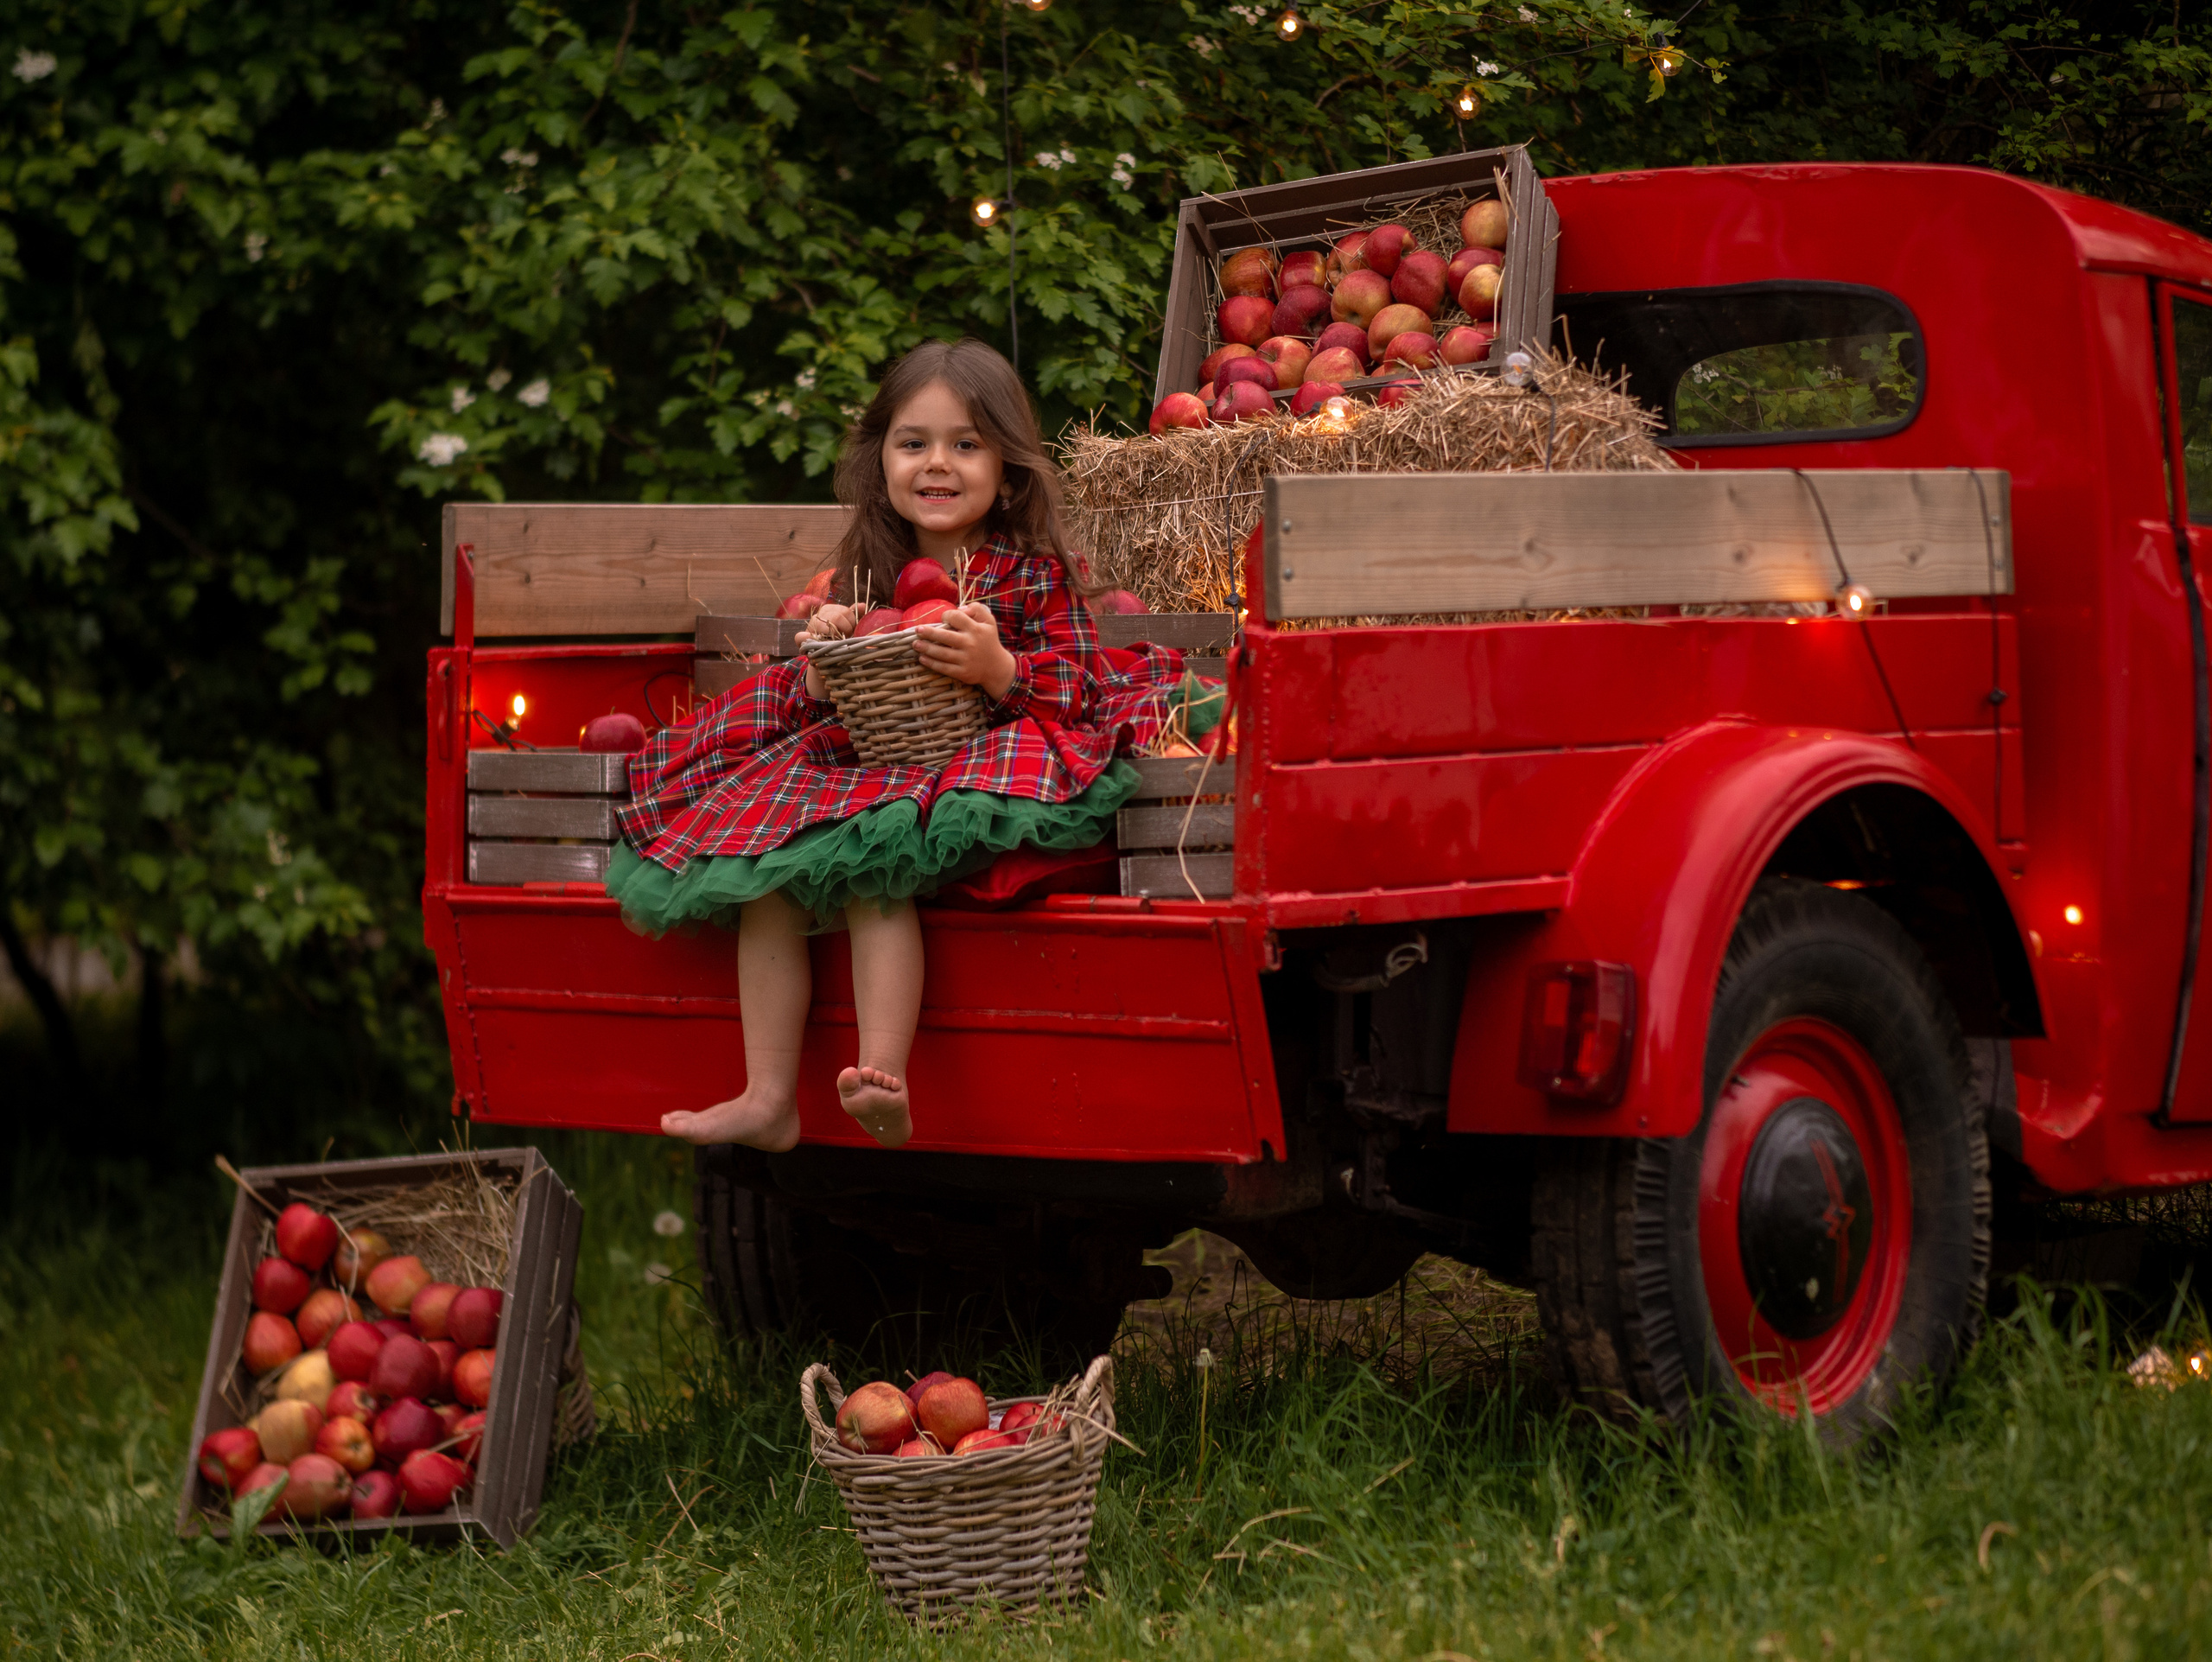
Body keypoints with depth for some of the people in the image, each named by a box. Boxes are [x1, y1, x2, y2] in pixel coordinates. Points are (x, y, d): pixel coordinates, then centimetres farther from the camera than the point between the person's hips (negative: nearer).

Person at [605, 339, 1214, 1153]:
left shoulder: (1035, 573, -5)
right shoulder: (870, 576, 10)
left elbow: (1074, 692, -10)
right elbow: (827, 709, 14)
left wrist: (1000, 668, -28)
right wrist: (822, 665, -8)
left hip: (975, 762, -6)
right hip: (863, 762, 6)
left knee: (872, 867, -32)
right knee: (767, 876, -14)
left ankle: (881, 1079, -33)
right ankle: (768, 1096, -11)